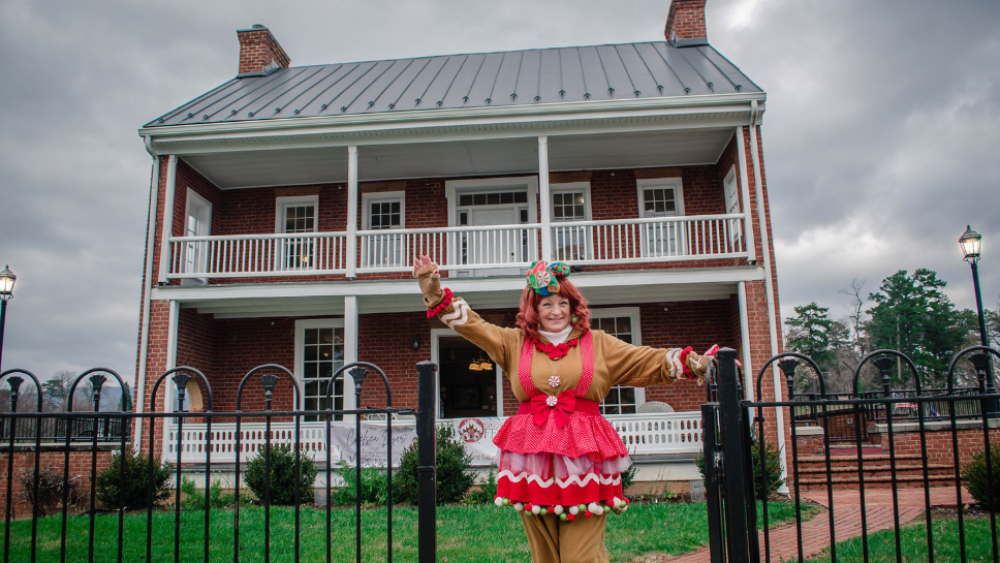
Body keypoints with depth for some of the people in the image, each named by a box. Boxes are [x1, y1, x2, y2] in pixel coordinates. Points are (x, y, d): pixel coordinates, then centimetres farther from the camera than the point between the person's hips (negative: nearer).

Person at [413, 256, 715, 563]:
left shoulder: (598, 344, 11)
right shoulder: (515, 342, 13)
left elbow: (652, 362, 10)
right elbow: (472, 325, 10)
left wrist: (694, 363, 0)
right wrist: (437, 295, 1)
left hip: (582, 458, -1)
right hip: (532, 457, 2)